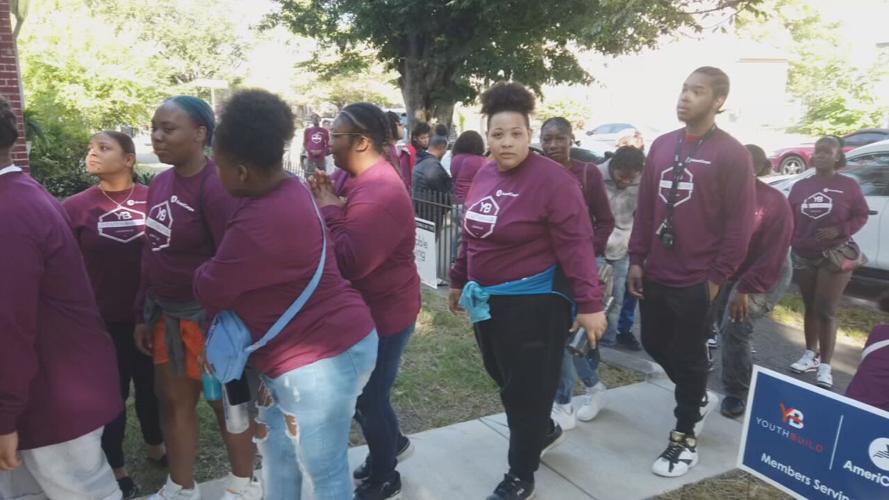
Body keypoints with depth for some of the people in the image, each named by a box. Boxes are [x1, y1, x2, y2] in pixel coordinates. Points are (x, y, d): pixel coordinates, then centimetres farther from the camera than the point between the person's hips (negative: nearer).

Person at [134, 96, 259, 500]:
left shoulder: (217, 187, -22)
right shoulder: (160, 183, 5)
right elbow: (151, 254, 11)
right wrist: (143, 314, 13)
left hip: (209, 316, -8)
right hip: (166, 314, 8)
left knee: (225, 402, 11)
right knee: (173, 401, 19)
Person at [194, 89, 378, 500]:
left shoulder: (261, 224, -30)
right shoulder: (287, 189, 4)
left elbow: (210, 290, -13)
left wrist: (202, 270, 6)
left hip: (321, 356, -10)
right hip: (310, 343, 11)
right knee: (277, 447, 25)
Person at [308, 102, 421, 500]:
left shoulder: (380, 192, -27)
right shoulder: (365, 180, 8)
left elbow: (350, 262, -32)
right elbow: (351, 233, 12)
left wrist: (329, 211, -21)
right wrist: (329, 202, -4)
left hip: (383, 312, -10)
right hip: (366, 307, 10)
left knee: (369, 396, 7)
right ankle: (392, 444, 46)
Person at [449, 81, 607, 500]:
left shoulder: (551, 179, -16)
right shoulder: (485, 174, 7)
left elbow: (576, 244, -19)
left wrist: (589, 303, -23)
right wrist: (460, 280, 21)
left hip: (534, 302, -7)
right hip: (488, 300, 8)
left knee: (526, 389, 5)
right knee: (504, 378, 20)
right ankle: (544, 431, 47)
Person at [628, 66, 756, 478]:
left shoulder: (731, 154, -9)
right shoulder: (662, 146, 8)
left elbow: (740, 222, -10)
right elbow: (645, 207, 10)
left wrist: (717, 276, -11)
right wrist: (637, 259, 6)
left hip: (697, 279, -6)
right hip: (655, 274, 6)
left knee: (688, 357, 5)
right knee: (655, 345, 15)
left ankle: (685, 439, 23)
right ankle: (699, 398, 42)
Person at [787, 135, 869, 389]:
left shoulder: (849, 185, -4)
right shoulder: (800, 186, 5)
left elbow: (861, 216, -2)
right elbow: (789, 219, 7)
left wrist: (840, 230, -18)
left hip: (835, 255, -3)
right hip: (803, 256, 4)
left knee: (826, 311, -5)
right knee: (810, 308, 12)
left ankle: (825, 366, 2)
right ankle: (810, 355, 24)